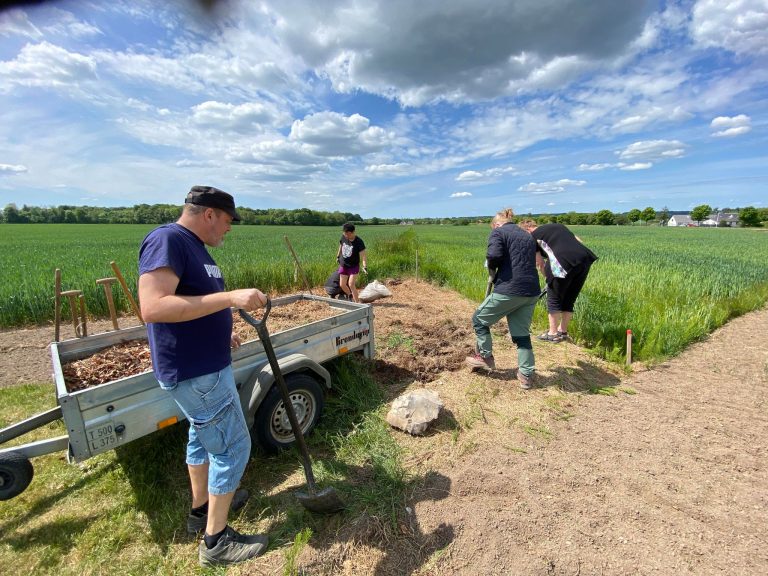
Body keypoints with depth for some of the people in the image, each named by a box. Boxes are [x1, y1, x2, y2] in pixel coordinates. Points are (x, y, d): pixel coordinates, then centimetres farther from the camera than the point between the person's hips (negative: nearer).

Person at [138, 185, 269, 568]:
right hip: (195, 372, -10)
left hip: (204, 364, 10)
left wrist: (219, 333, 16)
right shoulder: (166, 240, -19)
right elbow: (153, 307, -30)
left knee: (203, 435, 24)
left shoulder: (193, 246, 10)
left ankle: (201, 508, 45)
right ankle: (216, 541, 21)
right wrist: (229, 297, -34)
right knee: (232, 445, 2)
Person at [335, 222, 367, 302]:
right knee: (342, 284, 9)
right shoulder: (343, 237, -7)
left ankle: (357, 302, -2)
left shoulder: (359, 242, -21)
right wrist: (338, 256, 22)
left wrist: (365, 267, -38)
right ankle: (350, 295, 39)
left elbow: (363, 255, -26)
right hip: (343, 265, 5)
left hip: (354, 266, -5)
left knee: (351, 284, -16)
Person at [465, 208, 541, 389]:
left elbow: (494, 255, -18)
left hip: (509, 290, -7)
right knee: (522, 333, 16)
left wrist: (491, 267, 2)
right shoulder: (528, 236, 22)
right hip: (531, 292, 7)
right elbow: (530, 262, 17)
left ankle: (486, 358, 23)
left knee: (479, 319, 14)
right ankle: (527, 374, 20)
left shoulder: (498, 232, 1)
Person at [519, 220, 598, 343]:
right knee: (570, 299, 19)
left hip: (566, 262, -7)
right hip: (585, 258, 7)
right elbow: (579, 241, 23)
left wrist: (548, 278, 27)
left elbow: (540, 264, 14)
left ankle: (553, 333, 19)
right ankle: (563, 331, 30)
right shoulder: (558, 225, 29)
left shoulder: (533, 236, 11)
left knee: (554, 297, 11)